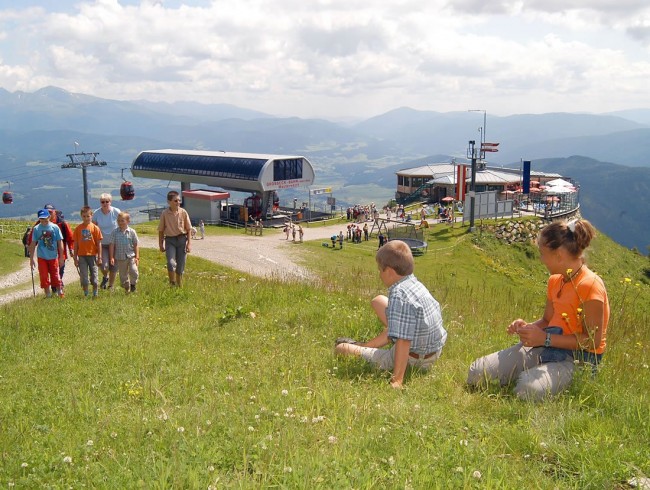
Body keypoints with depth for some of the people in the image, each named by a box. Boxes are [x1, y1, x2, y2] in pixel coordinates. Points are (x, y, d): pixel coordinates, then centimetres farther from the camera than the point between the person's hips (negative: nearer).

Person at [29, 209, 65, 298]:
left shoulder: (55, 227, -5)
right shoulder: (36, 229, -2)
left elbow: (60, 242, 0)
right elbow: (33, 243, 3)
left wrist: (61, 257, -2)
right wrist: (31, 258, 2)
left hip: (53, 256, -1)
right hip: (42, 257, 1)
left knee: (55, 276, 6)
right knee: (44, 277, 3)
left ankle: (60, 293, 20)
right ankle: (48, 295, 13)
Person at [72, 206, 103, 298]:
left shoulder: (95, 228, -2)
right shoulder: (78, 228, 3)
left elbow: (99, 243, 0)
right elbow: (76, 244, 6)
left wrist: (99, 257, -3)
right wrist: (75, 258, 5)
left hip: (92, 255, -1)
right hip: (82, 256, 1)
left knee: (94, 275, 5)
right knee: (83, 276, 3)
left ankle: (95, 294, 16)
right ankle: (86, 294, 13)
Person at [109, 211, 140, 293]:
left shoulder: (132, 232, -2)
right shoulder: (114, 232, -2)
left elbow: (135, 245, 2)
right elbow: (111, 245, 0)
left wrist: (137, 257, -2)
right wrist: (112, 257, -5)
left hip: (131, 256, -1)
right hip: (120, 258, 1)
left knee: (133, 271, -17)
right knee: (123, 275, 8)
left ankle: (133, 284, 10)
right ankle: (127, 289, 26)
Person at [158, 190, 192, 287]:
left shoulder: (183, 212, -3)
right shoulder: (165, 214, -5)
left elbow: (188, 229, 2)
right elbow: (161, 230, 3)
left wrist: (189, 243, -1)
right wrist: (161, 244, 4)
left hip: (182, 239, 1)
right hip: (170, 240, -1)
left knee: (180, 266, 7)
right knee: (171, 263, -17)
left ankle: (179, 286, 24)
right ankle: (172, 284, 1)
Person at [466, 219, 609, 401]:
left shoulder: (590, 285, -18)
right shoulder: (554, 281, 8)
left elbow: (593, 340, -19)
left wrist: (545, 338, -20)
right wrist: (526, 327, -5)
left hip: (578, 357, -6)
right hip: (547, 347, 7)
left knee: (529, 389, -37)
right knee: (477, 373, -9)